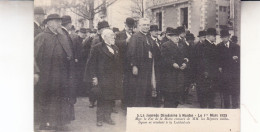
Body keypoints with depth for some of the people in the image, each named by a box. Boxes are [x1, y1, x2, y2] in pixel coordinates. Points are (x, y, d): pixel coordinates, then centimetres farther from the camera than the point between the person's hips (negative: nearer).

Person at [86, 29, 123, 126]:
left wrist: (119, 77, 12)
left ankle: (107, 117, 19)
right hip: (102, 79, -6)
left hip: (113, 80, 6)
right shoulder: (97, 48, -6)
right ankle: (100, 119, 10)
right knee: (102, 99, 0)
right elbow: (91, 64, -8)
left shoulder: (115, 48, 15)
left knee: (110, 99, 7)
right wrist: (94, 77, -14)